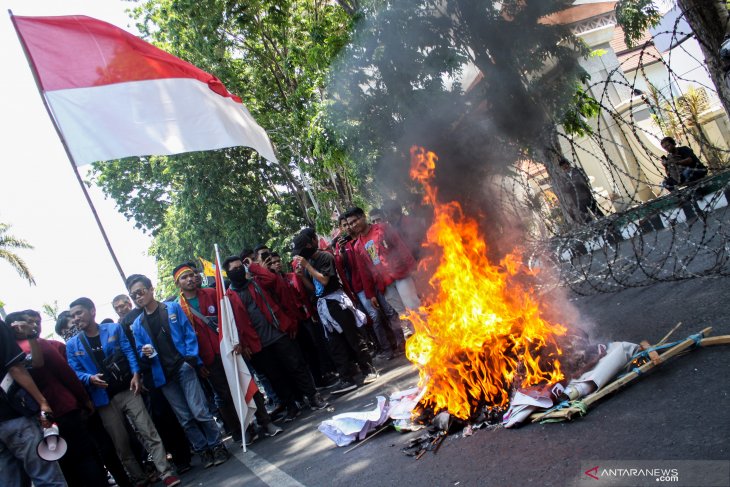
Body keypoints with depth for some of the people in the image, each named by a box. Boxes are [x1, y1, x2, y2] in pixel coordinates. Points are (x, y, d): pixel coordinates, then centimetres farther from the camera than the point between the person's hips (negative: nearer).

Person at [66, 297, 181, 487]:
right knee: (121, 442, 7)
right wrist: (90, 379, -19)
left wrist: (135, 374, -14)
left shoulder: (114, 329, 3)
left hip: (127, 391, -1)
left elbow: (129, 352, 0)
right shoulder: (72, 345, 5)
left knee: (149, 432, -6)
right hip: (104, 399, 2)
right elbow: (75, 373, 2)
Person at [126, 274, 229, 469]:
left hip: (183, 367, -3)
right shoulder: (137, 325, 10)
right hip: (164, 376, 3)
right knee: (185, 419, 5)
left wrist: (190, 357, -13)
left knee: (199, 411, -10)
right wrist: (145, 353, -10)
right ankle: (203, 451, 17)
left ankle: (217, 446, 5)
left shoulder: (173, 308, 3)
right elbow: (140, 353, 13)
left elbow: (189, 333, 0)